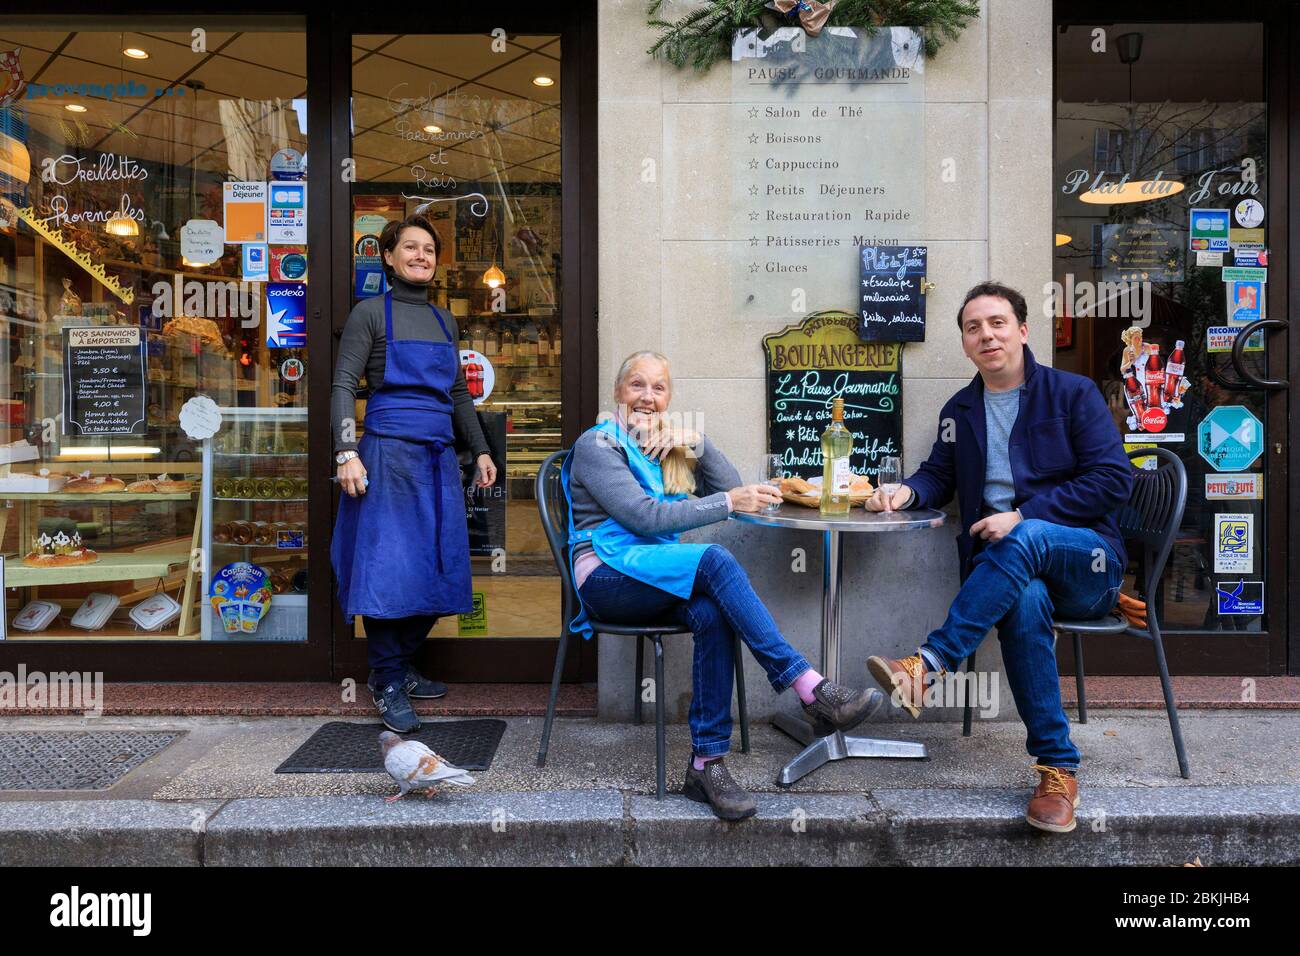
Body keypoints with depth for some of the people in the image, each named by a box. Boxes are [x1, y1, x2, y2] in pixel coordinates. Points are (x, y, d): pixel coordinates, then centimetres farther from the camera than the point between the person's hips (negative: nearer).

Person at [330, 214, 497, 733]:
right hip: (389, 454, -6)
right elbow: (343, 385, -5)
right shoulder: (371, 312, 1)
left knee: (436, 569, 7)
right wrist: (347, 453, -17)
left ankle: (401, 666, 23)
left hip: (439, 457, 6)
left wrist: (480, 450, 15)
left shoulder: (444, 321, 17)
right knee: (389, 568, -3)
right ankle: (387, 684, 9)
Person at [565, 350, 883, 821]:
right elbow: (643, 516, -14)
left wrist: (697, 442, -1)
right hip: (608, 579, -5)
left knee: (713, 614, -32)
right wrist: (728, 502, -18)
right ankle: (812, 690, -35)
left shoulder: (672, 446, 21)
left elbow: (732, 489, 11)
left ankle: (706, 763, -27)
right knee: (716, 560, -32)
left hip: (657, 583, 5)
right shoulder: (598, 444, 0)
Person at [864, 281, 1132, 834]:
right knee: (1025, 601, -35)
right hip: (1007, 567, 2)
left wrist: (1023, 516, -16)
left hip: (1087, 562, -2)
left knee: (1027, 539, -38)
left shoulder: (1072, 393, 2)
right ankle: (1057, 768, -26)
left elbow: (1114, 479, -7)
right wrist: (908, 491, -5)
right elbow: (939, 477, 21)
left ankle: (928, 665, -42)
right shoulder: (959, 410, 15)